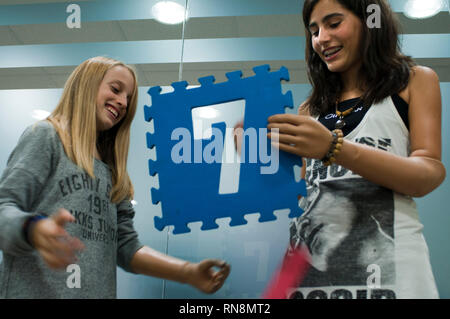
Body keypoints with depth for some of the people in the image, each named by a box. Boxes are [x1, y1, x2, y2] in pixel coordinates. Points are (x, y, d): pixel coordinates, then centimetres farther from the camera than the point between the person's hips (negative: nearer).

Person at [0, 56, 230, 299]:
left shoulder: (111, 171, 18)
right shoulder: (44, 137, 0)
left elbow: (126, 247, 14)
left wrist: (189, 273, 1)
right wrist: (35, 231, -32)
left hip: (100, 293, 6)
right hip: (38, 291, -6)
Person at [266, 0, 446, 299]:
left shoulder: (416, 81, 9)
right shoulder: (311, 108, 18)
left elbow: (429, 174, -6)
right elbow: (298, 189, 15)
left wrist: (334, 148, -18)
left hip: (383, 254, -3)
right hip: (310, 248, 3)